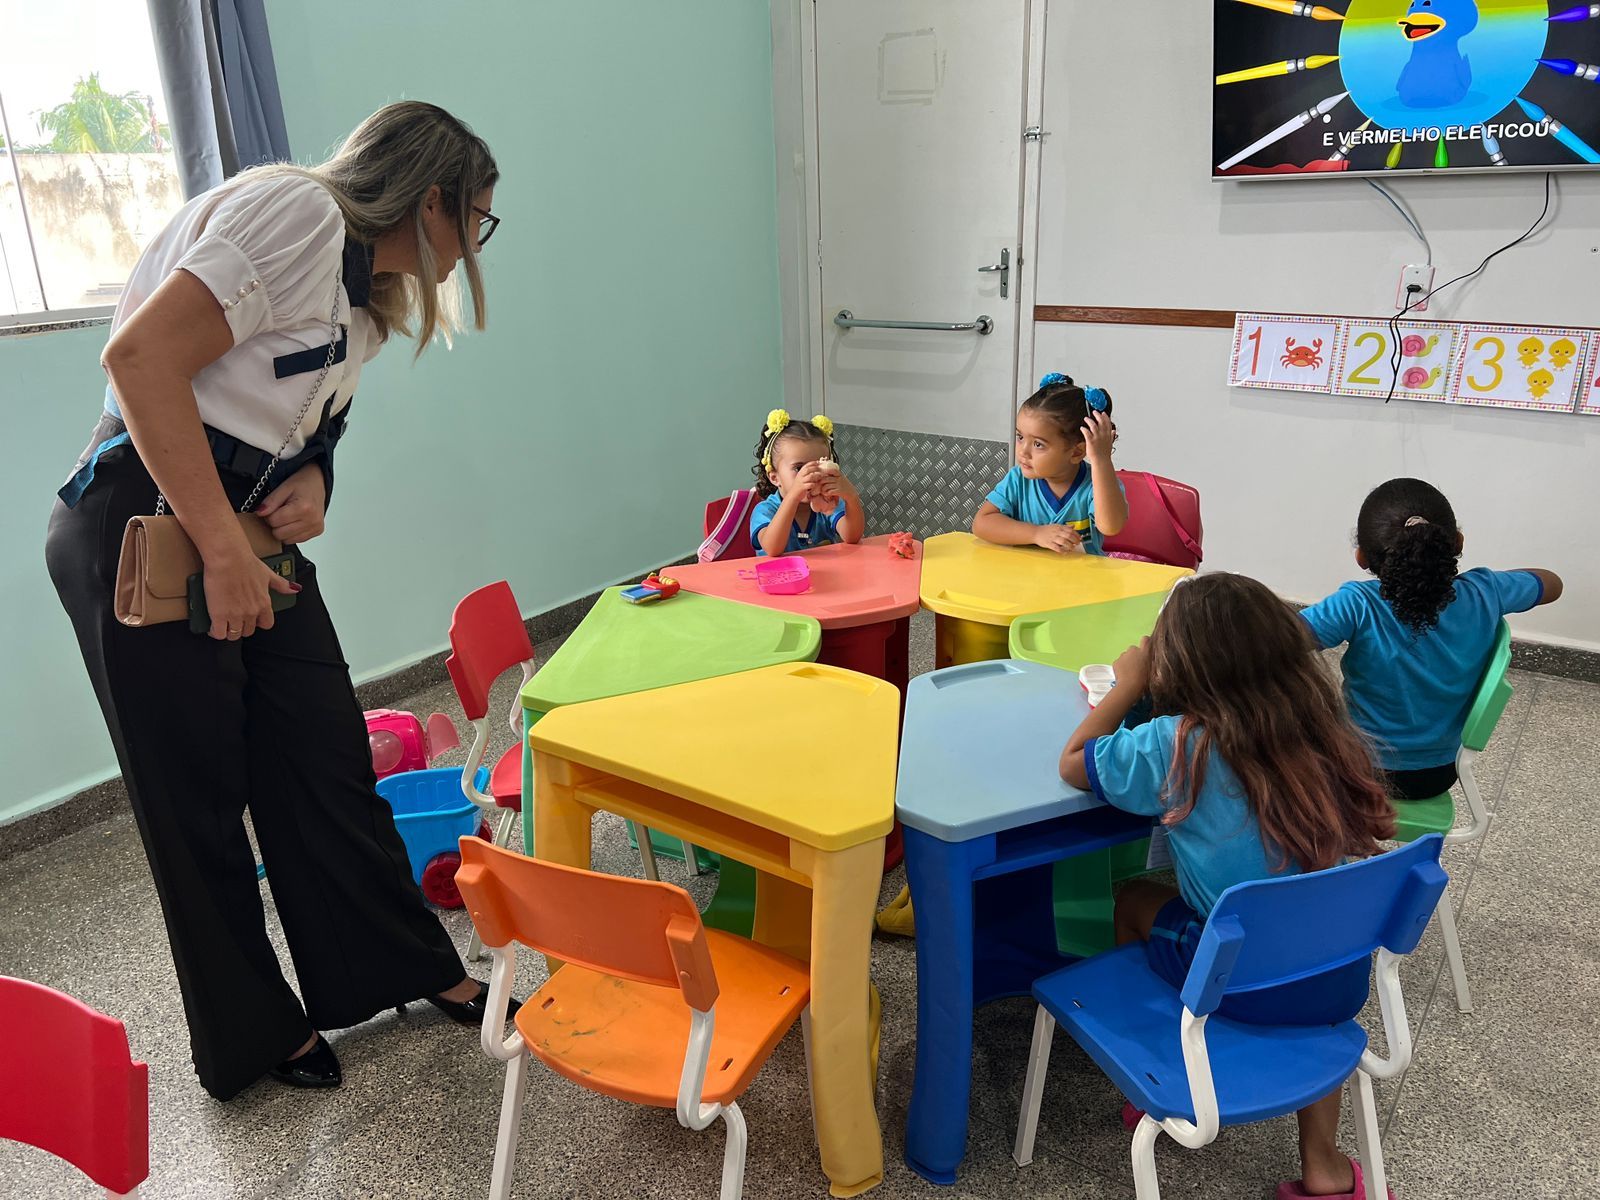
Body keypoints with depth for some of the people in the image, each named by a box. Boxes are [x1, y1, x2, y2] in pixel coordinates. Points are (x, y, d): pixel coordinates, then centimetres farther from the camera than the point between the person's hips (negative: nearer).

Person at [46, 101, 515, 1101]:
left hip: (246, 532, 9)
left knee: (328, 762, 11)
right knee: (200, 799, 5)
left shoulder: (367, 293, 14)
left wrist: (311, 482, -4)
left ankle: (414, 970, 26)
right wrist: (222, 547, -24)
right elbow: (142, 356, -24)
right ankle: (253, 1036, 23)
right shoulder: (298, 209, -15)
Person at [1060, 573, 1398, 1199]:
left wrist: (1128, 684, 2)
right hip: (1343, 978, 4)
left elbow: (1072, 764, -4)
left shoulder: (1175, 746, -19)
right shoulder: (1324, 732, -5)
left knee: (1134, 899, 23)